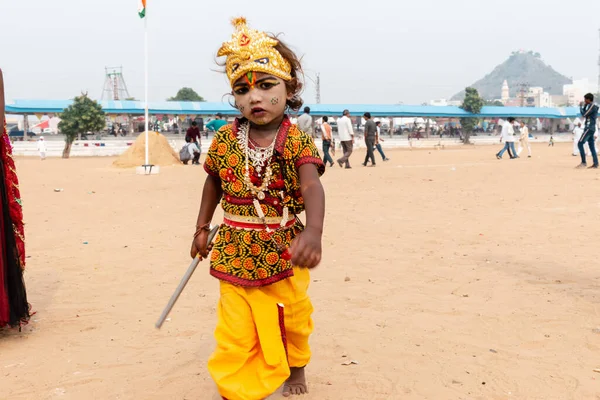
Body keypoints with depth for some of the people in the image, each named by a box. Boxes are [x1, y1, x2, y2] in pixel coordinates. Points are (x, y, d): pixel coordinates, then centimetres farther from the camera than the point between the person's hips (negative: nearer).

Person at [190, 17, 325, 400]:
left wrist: (313, 231, -52)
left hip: (283, 248, -1)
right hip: (237, 250, 2)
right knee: (236, 328, 3)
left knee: (293, 317, 18)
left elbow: (312, 187, -33)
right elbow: (214, 183, 11)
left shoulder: (298, 141, -17)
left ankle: (296, 367, 45)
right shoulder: (225, 140, -6)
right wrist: (202, 228, 13)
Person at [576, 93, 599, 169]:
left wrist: (581, 106, -3)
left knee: (580, 144, -12)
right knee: (592, 146, 7)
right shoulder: (593, 106, 18)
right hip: (591, 128, 10)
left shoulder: (592, 106, -12)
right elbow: (585, 114, 25)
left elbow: (584, 114, -17)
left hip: (589, 128, -10)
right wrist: (584, 106, 16)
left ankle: (584, 162, -14)